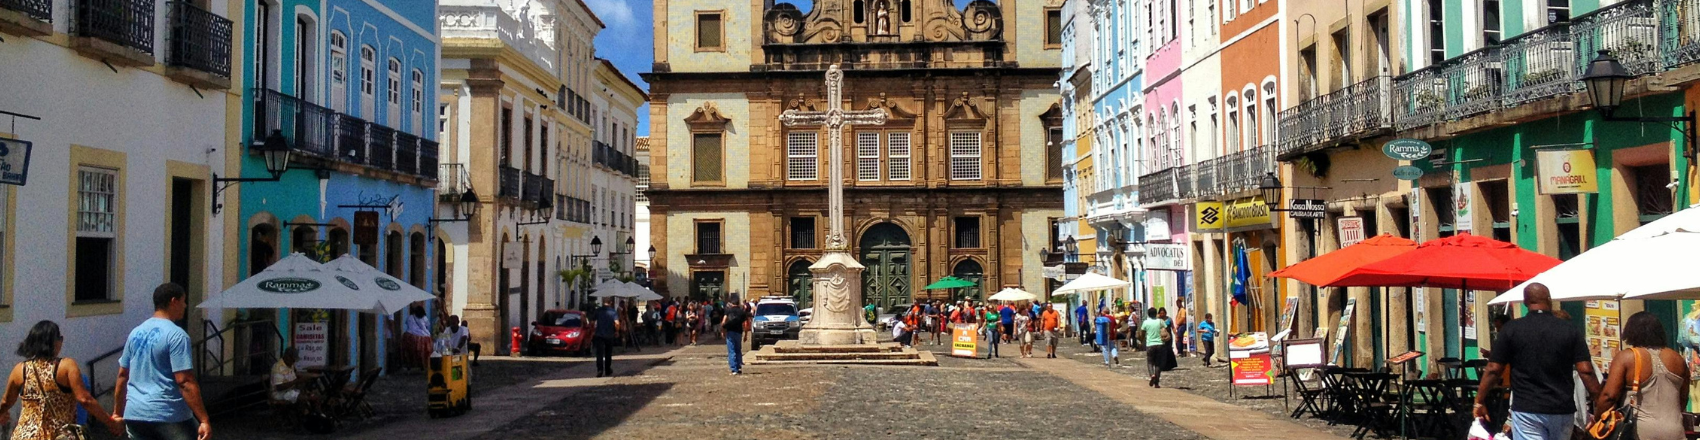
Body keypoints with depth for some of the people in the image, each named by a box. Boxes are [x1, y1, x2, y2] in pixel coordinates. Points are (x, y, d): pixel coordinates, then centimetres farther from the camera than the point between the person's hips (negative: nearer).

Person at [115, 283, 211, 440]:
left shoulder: (136, 333, 12)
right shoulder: (176, 335, -11)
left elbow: (122, 376, 17)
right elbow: (185, 381, -18)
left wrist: (117, 413, 26)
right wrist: (204, 420, -19)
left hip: (134, 415, 7)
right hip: (169, 416, -7)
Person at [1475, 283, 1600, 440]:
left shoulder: (1511, 329, -3)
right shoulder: (1569, 330, 1)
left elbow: (1493, 370, -3)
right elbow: (1586, 371, -5)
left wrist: (1479, 402, 6)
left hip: (1526, 410, -3)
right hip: (1562, 410, 3)